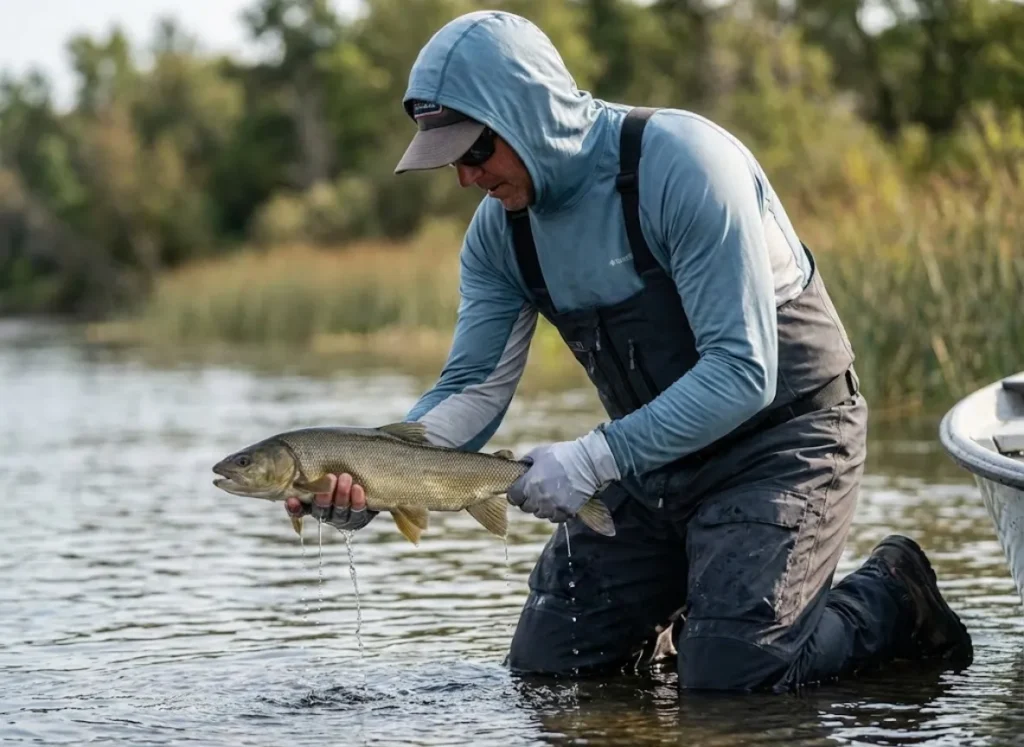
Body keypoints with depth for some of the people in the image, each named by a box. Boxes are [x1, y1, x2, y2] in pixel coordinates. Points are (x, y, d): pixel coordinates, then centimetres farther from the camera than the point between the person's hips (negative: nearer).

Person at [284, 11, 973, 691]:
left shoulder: (681, 162, -25)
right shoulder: (500, 230, -3)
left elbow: (743, 374, -29)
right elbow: (472, 390, -2)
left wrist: (596, 457, -34)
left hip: (782, 434, -7)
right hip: (653, 454, 7)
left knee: (728, 675, -18)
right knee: (546, 660, 3)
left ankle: (893, 598, 8)